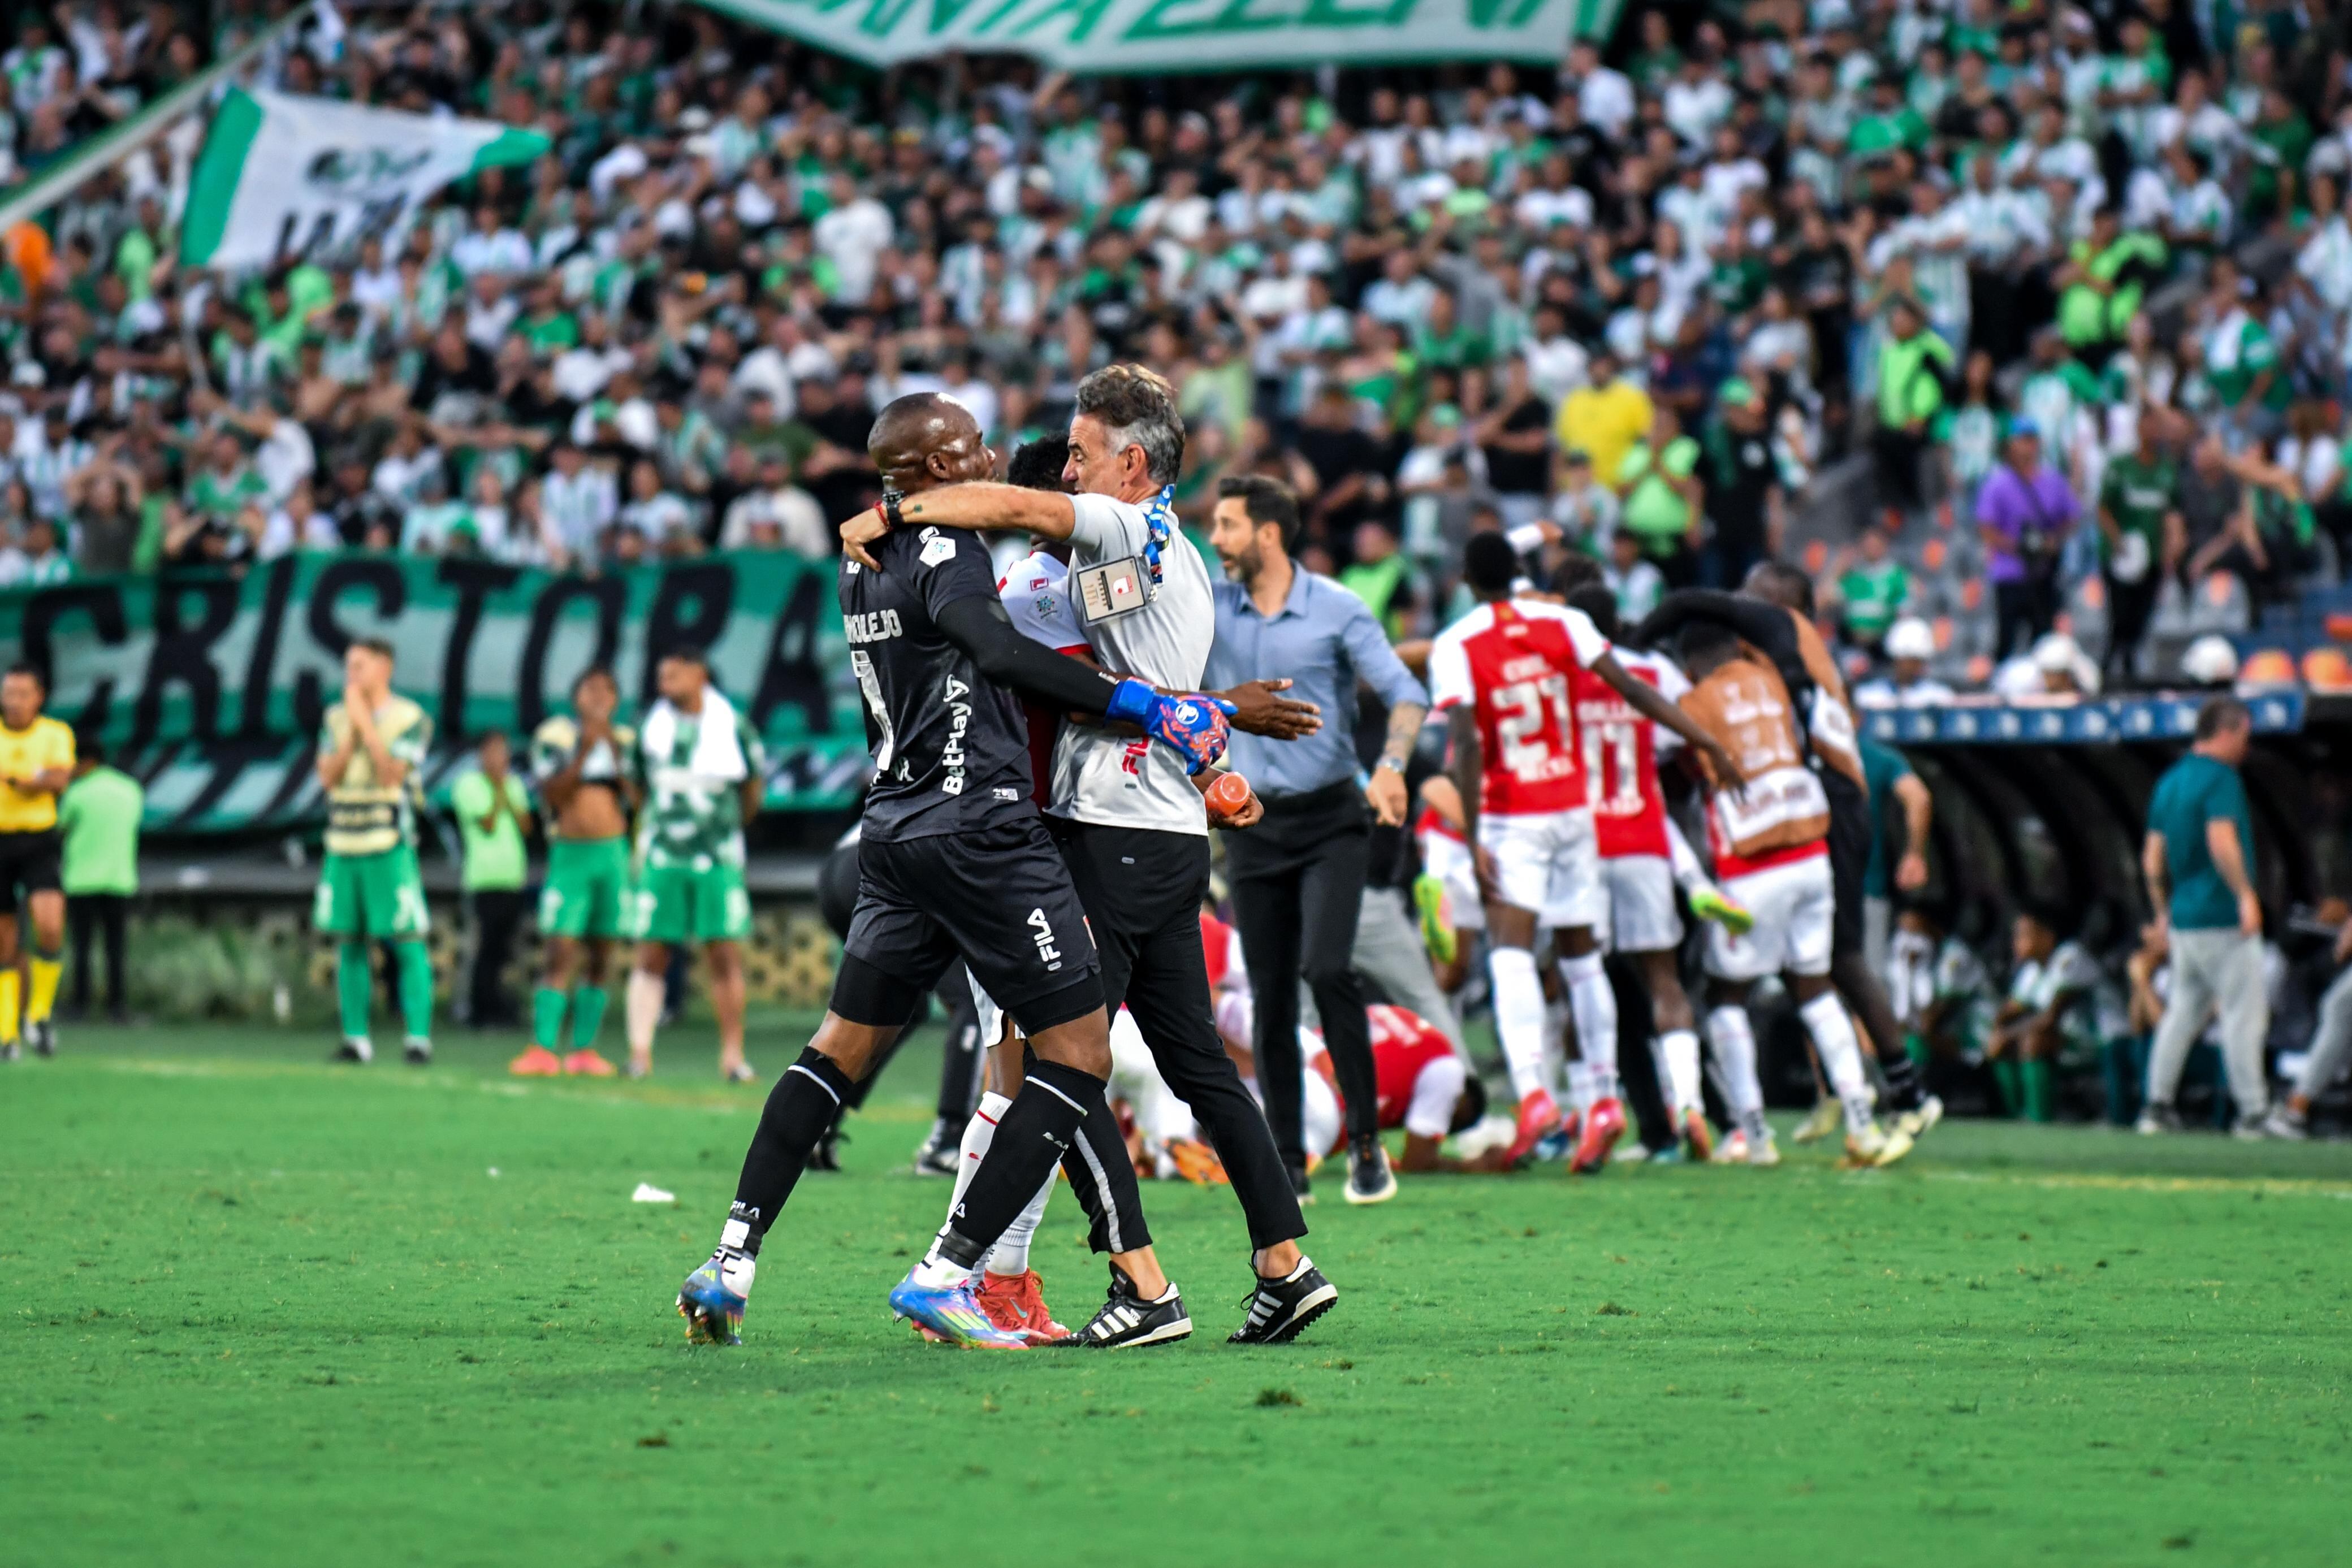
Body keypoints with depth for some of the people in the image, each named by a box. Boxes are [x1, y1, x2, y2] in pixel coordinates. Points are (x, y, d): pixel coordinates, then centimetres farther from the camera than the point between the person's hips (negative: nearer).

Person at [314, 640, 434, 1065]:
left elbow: (391, 775, -13)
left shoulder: (410, 719, -3)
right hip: (343, 844, 5)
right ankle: (356, 1038, 8)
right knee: (349, 944, 4)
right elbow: (328, 776, 1)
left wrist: (365, 723, -11)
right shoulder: (337, 718, 11)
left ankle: (418, 1038, -6)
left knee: (407, 942, -7)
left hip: (390, 846, -5)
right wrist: (352, 732, -8)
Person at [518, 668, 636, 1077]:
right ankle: (543, 1048, -16)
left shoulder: (625, 741, 10)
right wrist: (583, 752, -15)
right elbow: (552, 793, -8)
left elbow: (638, 796, 0)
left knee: (600, 958, 4)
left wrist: (615, 752, -8)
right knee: (559, 952, -12)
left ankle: (584, 1048, 8)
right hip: (570, 854, -3)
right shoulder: (556, 735, 2)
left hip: (614, 854, 3)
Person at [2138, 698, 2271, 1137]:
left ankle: (2157, 1104, 12)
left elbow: (2153, 858, 18)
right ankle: (2253, 1110, -7)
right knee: (2244, 1011, -5)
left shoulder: (2169, 782, 15)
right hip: (2224, 919, -9)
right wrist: (2246, 895, -21)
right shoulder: (2220, 777, -11)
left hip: (2183, 919, 9)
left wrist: (2162, 911, 24)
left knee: (2183, 1010, 14)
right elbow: (2222, 842, -24)